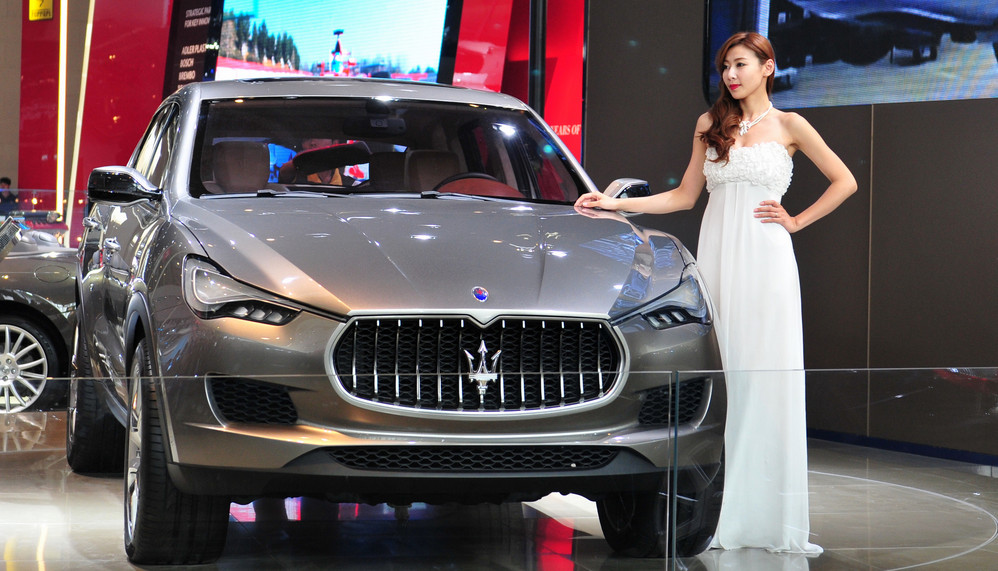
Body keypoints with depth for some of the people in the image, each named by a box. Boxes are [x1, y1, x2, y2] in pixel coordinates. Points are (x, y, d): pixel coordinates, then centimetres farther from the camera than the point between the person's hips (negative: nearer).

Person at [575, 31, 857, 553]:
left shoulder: (787, 126, 5)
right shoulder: (710, 125, 15)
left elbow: (844, 182, 7)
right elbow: (684, 196, 16)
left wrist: (796, 221, 1)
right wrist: (615, 204, 9)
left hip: (765, 260, -3)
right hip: (716, 256, 3)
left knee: (764, 382, -6)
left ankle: (768, 515, -2)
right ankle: (720, 513, 0)